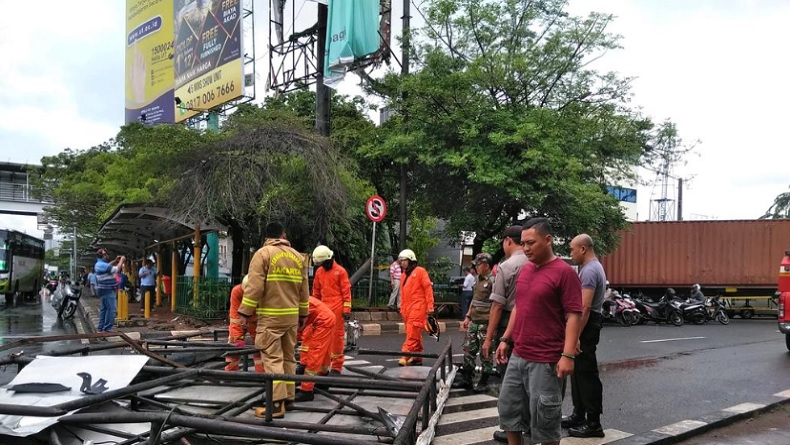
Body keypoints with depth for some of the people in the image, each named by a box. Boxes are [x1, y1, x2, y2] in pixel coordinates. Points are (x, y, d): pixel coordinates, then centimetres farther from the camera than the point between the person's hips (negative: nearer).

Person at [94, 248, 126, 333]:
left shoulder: (99, 264, 11)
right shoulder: (103, 265, -22)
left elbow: (108, 266, 30)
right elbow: (116, 269, -25)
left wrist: (115, 261, 17)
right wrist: (122, 260, -11)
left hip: (103, 290, 11)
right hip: (107, 291, -11)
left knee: (103, 309, 15)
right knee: (111, 309, -9)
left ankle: (100, 328, 18)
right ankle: (106, 329, -9)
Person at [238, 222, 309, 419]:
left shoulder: (263, 253, -6)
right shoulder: (297, 256, 11)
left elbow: (255, 286, -13)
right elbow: (303, 289, 16)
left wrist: (245, 311, -7)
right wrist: (303, 313, 24)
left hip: (270, 316, -6)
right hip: (292, 315, 6)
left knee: (272, 358, -6)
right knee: (289, 356, 14)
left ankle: (276, 403, -8)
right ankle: (288, 397, 19)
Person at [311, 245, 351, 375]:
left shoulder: (340, 271, -5)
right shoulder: (319, 272, 11)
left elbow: (346, 291, -6)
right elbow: (316, 291, 17)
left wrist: (347, 309, -10)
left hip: (337, 308, -5)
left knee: (337, 335, -1)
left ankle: (337, 366, 5)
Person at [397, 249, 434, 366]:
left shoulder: (420, 271, -4)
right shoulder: (403, 275, 18)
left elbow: (428, 288, -8)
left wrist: (430, 306, -12)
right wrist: (402, 309, 18)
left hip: (418, 308, -8)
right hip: (407, 309, 8)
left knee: (412, 334, -12)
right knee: (415, 335, 12)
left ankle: (406, 356, -16)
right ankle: (417, 358, 19)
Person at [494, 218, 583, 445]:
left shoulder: (564, 272, -12)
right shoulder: (524, 270, 11)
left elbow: (574, 315, -15)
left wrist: (568, 355, -21)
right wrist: (505, 339, 15)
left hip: (545, 361, -8)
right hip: (518, 356, 8)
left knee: (544, 417, 3)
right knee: (509, 408, 15)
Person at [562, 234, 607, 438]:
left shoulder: (590, 270, -17)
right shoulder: (592, 267, 17)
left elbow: (585, 307, -24)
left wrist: (576, 335, -26)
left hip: (586, 326, -11)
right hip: (586, 324, 11)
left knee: (587, 374, -6)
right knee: (578, 372, 16)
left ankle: (593, 423, 0)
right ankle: (579, 415, 25)